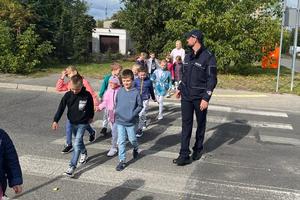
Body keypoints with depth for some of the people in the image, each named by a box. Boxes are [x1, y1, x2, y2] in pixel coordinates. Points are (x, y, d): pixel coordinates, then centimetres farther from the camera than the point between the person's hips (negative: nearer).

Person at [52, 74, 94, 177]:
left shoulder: (87, 95, -16)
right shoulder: (68, 95, -11)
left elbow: (91, 106, 2)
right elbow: (61, 108, -10)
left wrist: (91, 117, 16)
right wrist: (55, 121, -16)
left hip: (82, 123, -4)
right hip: (72, 122, 4)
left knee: (77, 144, -11)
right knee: (79, 141, 22)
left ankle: (72, 167, -9)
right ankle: (84, 154, 50)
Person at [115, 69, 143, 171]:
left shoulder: (136, 92, -11)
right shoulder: (120, 91, -1)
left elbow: (140, 106, -4)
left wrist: (133, 114, -13)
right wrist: (117, 111, 0)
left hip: (131, 121, -2)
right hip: (120, 121, 2)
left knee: (132, 139, 14)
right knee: (121, 141, 5)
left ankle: (136, 148, 47)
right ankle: (122, 161, 14)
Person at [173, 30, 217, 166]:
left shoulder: (208, 57, -12)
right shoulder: (188, 56, 9)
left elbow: (212, 79, -14)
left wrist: (206, 98, -19)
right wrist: (180, 88, 19)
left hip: (200, 97, -5)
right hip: (186, 96, 5)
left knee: (200, 124, 12)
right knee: (186, 125, 1)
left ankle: (198, 149, 30)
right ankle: (184, 155, 3)